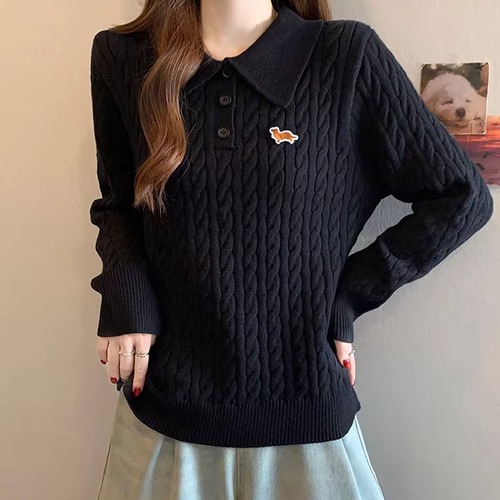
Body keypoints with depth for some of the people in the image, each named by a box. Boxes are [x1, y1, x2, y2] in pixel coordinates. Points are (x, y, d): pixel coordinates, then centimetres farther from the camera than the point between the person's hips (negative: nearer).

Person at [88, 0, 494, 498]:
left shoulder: (349, 54, -8)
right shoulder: (121, 56, -1)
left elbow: (462, 199, -3)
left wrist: (347, 298, -7)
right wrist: (125, 300, -5)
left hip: (303, 407, -1)